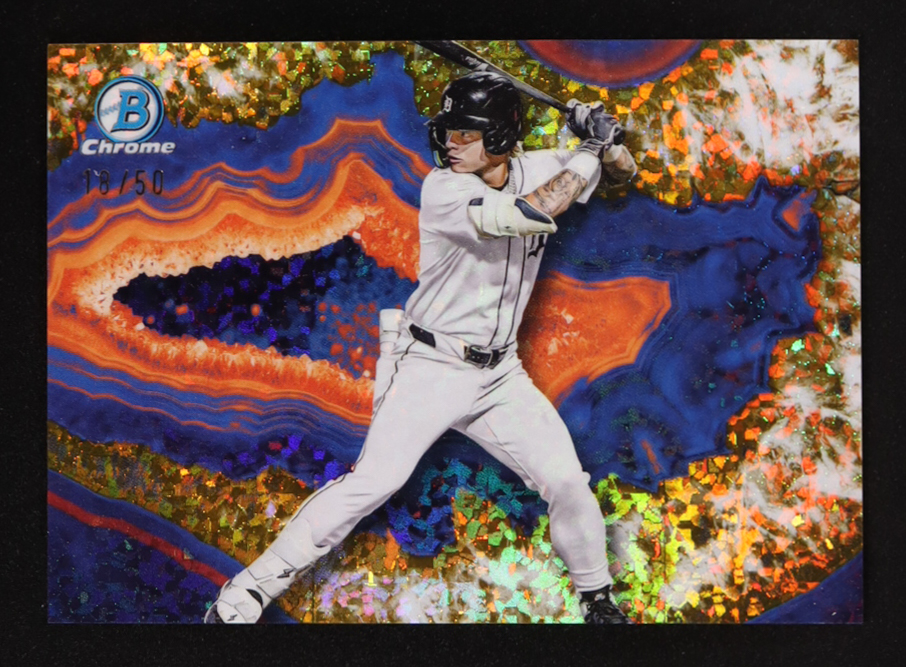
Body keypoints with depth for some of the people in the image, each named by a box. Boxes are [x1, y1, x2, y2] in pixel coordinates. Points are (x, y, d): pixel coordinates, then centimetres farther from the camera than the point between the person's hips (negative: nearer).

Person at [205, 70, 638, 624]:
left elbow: (623, 172, 11)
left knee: (567, 481, 2)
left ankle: (598, 599, 27)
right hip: (430, 368, -5)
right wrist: (588, 153, -20)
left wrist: (606, 140, -11)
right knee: (372, 483, -15)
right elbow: (528, 214, -32)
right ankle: (246, 595, -6)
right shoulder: (444, 189, -18)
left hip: (500, 374, 5)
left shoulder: (536, 170, 0)